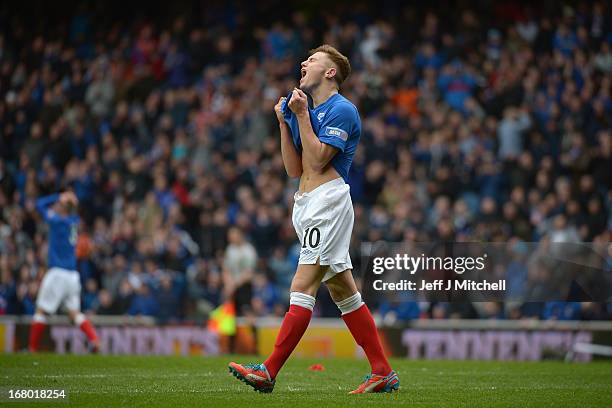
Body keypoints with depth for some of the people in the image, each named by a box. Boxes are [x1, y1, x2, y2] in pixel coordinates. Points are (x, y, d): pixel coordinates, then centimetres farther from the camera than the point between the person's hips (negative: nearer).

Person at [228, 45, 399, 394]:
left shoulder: (342, 110, -7)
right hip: (308, 205, 10)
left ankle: (269, 372, -18)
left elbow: (316, 160, -15)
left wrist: (301, 115, -10)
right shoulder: (309, 109, 21)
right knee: (343, 290, 7)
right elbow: (295, 169, 16)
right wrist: (284, 122, 10)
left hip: (328, 201, -10)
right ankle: (384, 373, 7)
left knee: (303, 287, -13)